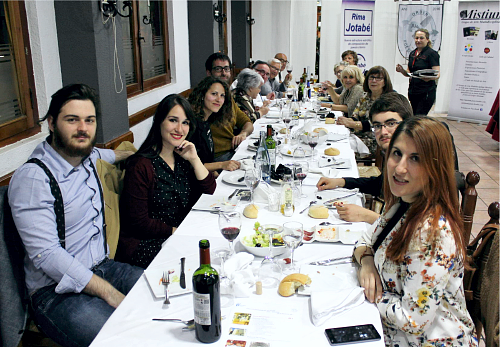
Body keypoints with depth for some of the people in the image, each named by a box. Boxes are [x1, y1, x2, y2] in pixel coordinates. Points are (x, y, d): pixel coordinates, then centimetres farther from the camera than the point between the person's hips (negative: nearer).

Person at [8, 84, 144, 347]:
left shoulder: (85, 156, 6)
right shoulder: (32, 178, -18)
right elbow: (46, 256, -23)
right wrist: (111, 295, -25)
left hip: (102, 268, 8)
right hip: (56, 291, -8)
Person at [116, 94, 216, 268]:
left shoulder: (182, 156, 6)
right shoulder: (141, 165, -17)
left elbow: (209, 189, 4)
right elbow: (139, 222, -15)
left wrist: (194, 159, -8)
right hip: (142, 243, -7)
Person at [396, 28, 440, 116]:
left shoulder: (432, 54, -7)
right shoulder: (412, 54, 15)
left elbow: (437, 74, -14)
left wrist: (429, 78, -36)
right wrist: (402, 70, -2)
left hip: (427, 93, -7)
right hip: (413, 92, 7)